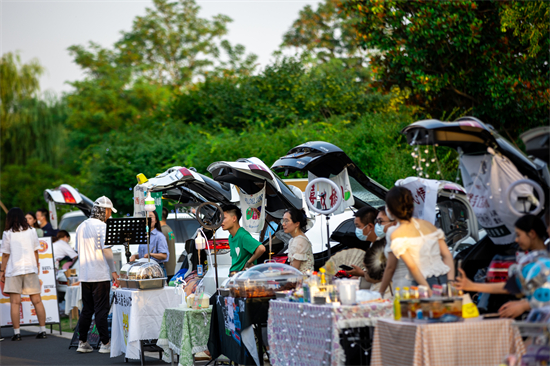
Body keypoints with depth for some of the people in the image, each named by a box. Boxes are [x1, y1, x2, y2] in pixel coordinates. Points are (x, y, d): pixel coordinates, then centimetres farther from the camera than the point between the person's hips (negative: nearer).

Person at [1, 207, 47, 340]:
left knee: (15, 302, -1)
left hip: (14, 270, -3)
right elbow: (36, 251, 9)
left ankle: (17, 332, -4)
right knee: (37, 300, 7)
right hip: (30, 269, 3)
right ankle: (43, 330, 7)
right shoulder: (32, 231, 6)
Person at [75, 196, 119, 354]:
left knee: (86, 310, 12)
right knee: (101, 310, -3)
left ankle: (82, 342, 14)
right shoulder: (102, 226, -11)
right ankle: (105, 344, 0)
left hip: (84, 275, 7)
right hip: (100, 275, -7)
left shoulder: (81, 226, 13)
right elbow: (106, 249, -16)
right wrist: (113, 271, -11)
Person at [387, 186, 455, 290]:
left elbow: (412, 266, -11)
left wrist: (428, 290, -11)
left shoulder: (396, 235, -2)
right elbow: (447, 255, 9)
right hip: (444, 280, 5)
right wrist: (451, 282, 3)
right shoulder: (428, 225, 15)